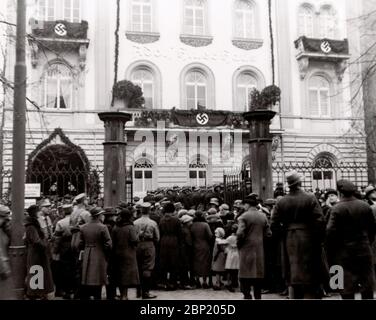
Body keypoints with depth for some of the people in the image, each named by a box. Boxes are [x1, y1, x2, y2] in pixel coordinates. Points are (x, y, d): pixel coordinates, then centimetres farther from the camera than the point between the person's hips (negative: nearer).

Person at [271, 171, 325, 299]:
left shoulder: (281, 202, 1)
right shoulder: (310, 198, -9)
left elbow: (274, 225, -1)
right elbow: (320, 221, -13)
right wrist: (319, 238, -2)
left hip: (290, 241, 3)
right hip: (308, 239, -3)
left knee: (294, 275, 12)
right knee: (310, 278, 4)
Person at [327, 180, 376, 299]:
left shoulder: (337, 209, -13)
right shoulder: (365, 206, 1)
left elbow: (330, 231, -17)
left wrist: (332, 250, -3)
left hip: (345, 252, -3)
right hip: (364, 249, 4)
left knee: (347, 286, 3)